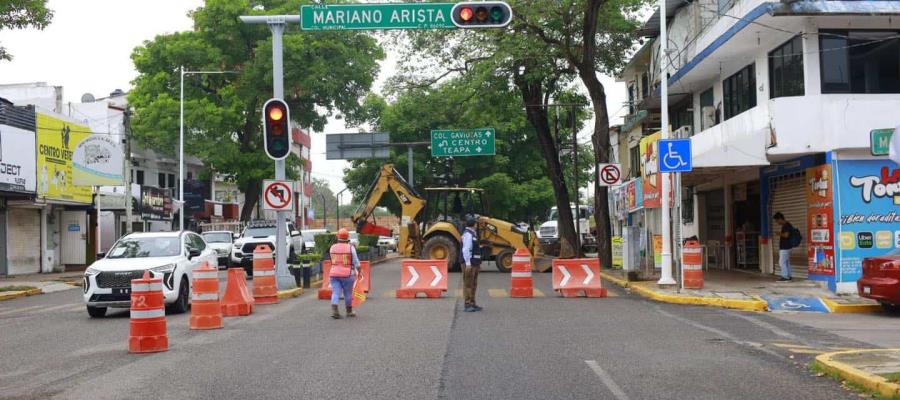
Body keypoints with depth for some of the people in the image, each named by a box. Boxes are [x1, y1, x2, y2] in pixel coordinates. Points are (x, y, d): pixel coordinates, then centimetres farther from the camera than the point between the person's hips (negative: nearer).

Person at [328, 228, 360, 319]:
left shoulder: (333, 247, 3)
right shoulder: (351, 248, -7)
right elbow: (356, 262, -7)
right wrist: (359, 271, 4)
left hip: (334, 274, 2)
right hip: (347, 274, -2)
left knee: (336, 293, -1)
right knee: (348, 294, 10)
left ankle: (334, 311, -17)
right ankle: (349, 312, 22)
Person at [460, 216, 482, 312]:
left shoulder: (473, 234, 18)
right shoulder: (467, 234, -15)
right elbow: (466, 249, -22)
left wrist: (478, 262, 21)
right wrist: (468, 263, -26)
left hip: (474, 263, 10)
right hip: (469, 264, -10)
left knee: (473, 284, 16)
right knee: (468, 284, -7)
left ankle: (472, 304, 23)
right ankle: (467, 305, -5)